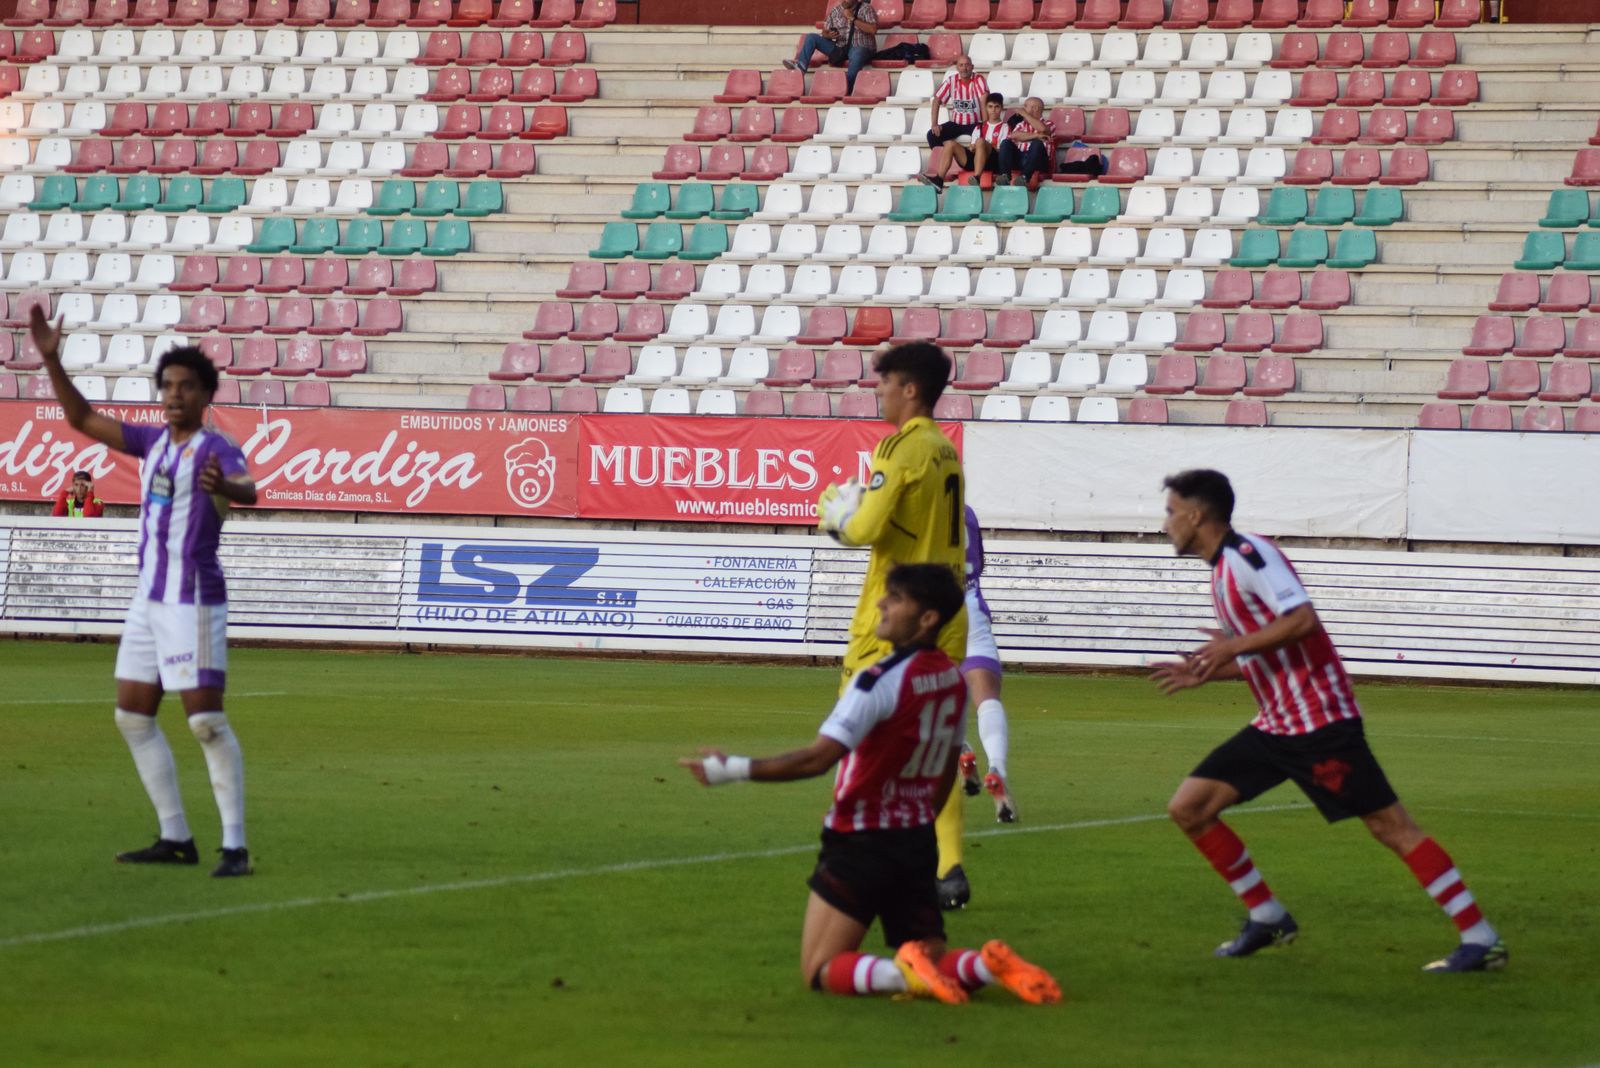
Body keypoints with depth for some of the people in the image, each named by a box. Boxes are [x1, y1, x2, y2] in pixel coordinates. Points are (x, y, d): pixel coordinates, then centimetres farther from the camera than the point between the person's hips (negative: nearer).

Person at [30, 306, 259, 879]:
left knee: (206, 718, -13)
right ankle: (175, 838, 16)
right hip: (150, 597, 9)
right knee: (132, 715, 10)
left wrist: (224, 486, -57)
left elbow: (247, 489, -33)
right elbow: (84, 419, 20)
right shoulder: (155, 442, 12)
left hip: (193, 600, -9)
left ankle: (235, 846, -12)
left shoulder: (215, 450, -12)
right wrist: (51, 361, 10)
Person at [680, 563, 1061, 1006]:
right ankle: (990, 965, -15)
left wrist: (733, 770, -19)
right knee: (934, 965, 14)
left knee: (820, 970, -2)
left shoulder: (880, 681, -20)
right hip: (917, 844, 7)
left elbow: (817, 759, -25)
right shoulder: (953, 680, 5)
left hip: (861, 844, -7)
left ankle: (905, 974, -25)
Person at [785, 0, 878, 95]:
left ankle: (847, 88, -55)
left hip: (860, 47, -5)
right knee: (811, 37, -6)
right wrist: (828, 35, -12)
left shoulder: (866, 9, -2)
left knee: (857, 55, -42)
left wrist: (852, 19, -17)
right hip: (839, 47, 5)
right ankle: (800, 67, -27)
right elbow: (825, 32, 13)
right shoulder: (835, 10, 11)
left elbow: (873, 29, -16)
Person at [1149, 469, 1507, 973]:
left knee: (1390, 825, -9)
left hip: (1320, 722, -10)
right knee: (1188, 807, 4)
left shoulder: (1247, 554, -13)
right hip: (1275, 726, 10)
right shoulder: (1223, 568, 16)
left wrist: (1236, 646, -19)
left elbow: (1303, 620, -26)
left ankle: (1481, 940, -8)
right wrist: (1206, 673, 19)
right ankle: (1267, 917, 13)